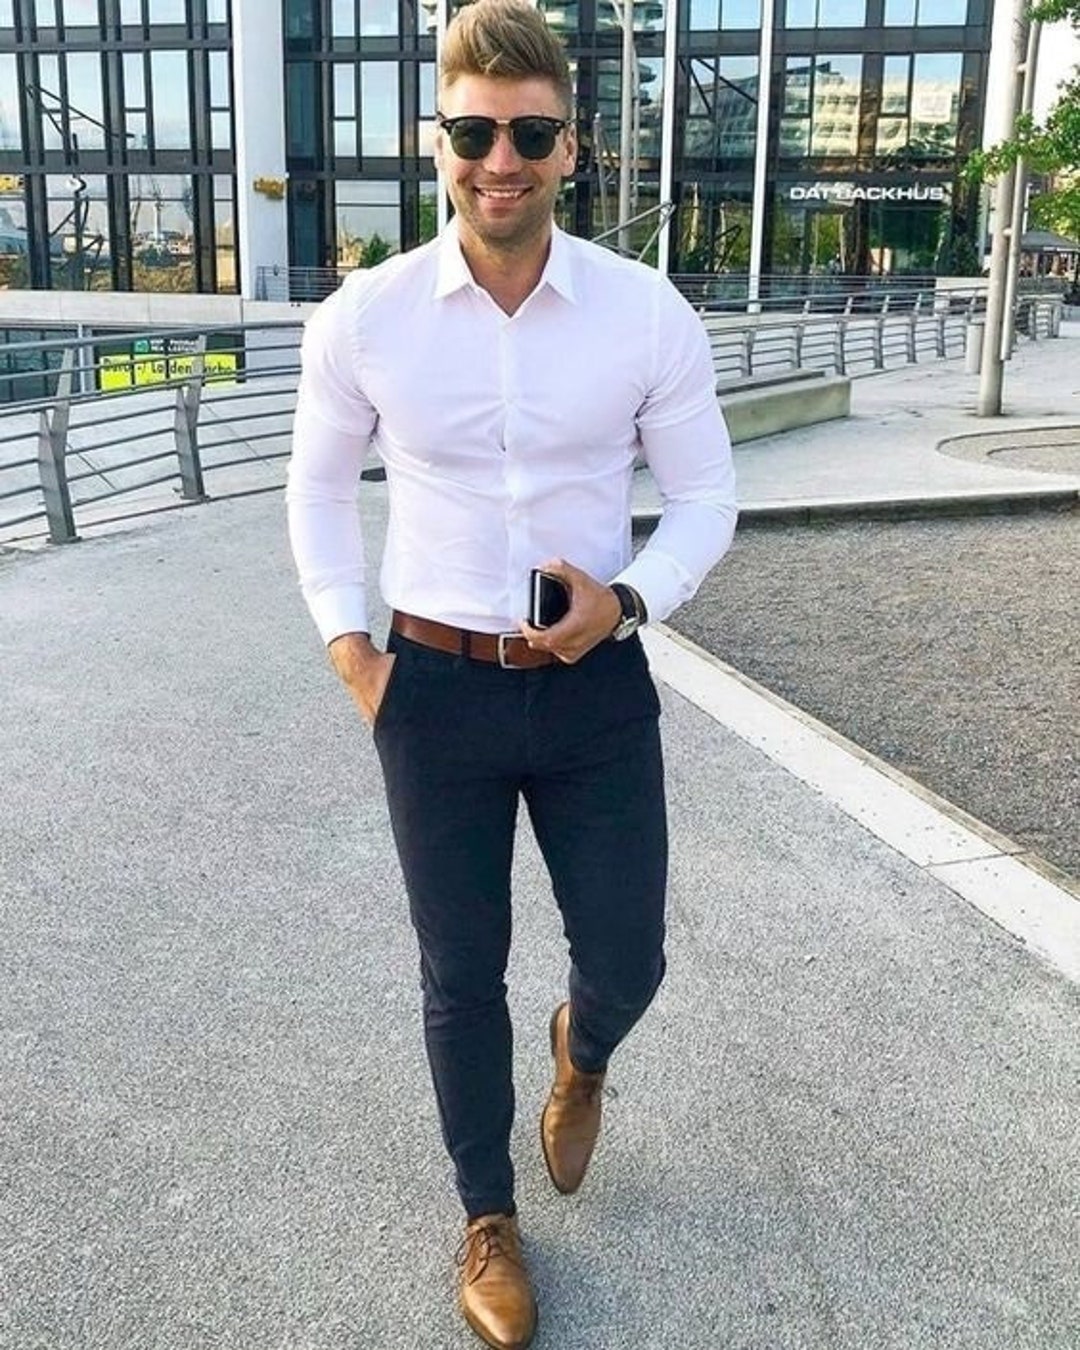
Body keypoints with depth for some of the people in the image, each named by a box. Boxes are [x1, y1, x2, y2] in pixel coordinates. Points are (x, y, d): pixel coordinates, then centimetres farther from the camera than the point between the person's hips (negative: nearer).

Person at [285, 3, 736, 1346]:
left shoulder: (649, 315, -8)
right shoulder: (360, 319, -7)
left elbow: (704, 495, 2)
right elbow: (319, 487, 9)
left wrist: (627, 599, -15)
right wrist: (345, 643, 1)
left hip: (595, 684, 1)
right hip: (434, 689, 0)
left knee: (626, 959, 11)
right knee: (460, 977, 13)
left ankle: (580, 1056, 52)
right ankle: (487, 1220, 40)